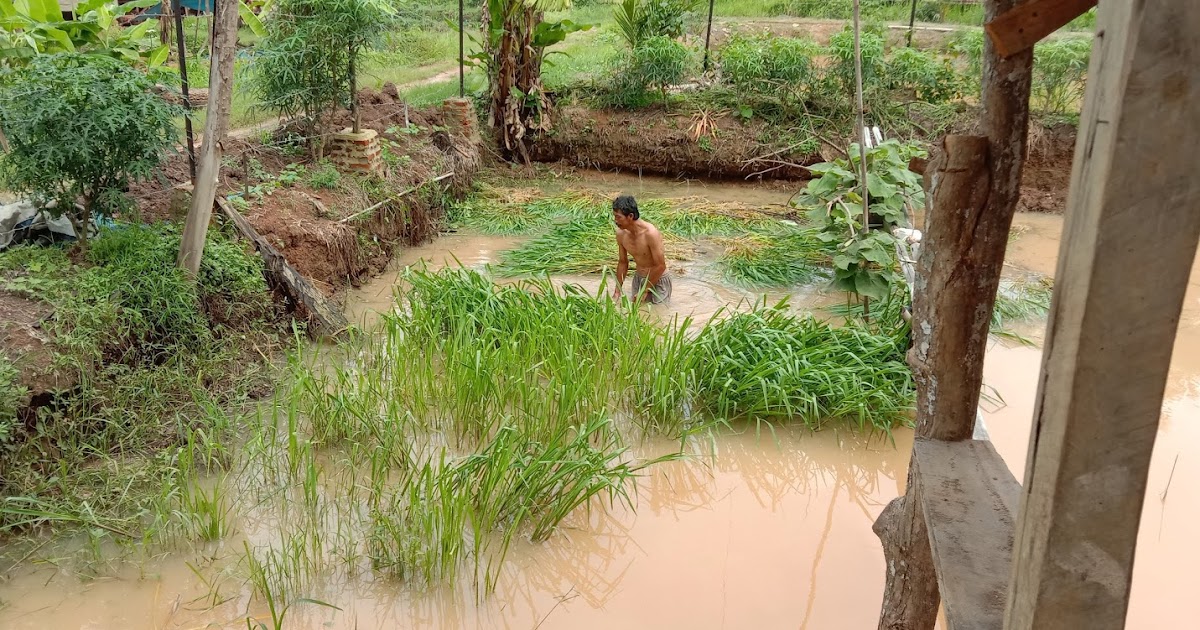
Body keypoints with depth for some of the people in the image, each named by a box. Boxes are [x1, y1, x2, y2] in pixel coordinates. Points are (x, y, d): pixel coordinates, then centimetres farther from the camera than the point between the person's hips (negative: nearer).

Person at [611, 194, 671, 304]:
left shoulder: (651, 233, -28)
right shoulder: (621, 233, -9)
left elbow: (660, 266, -22)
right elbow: (622, 262, 6)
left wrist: (645, 291, -16)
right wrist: (617, 292, 4)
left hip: (657, 280, -6)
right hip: (638, 278, 6)